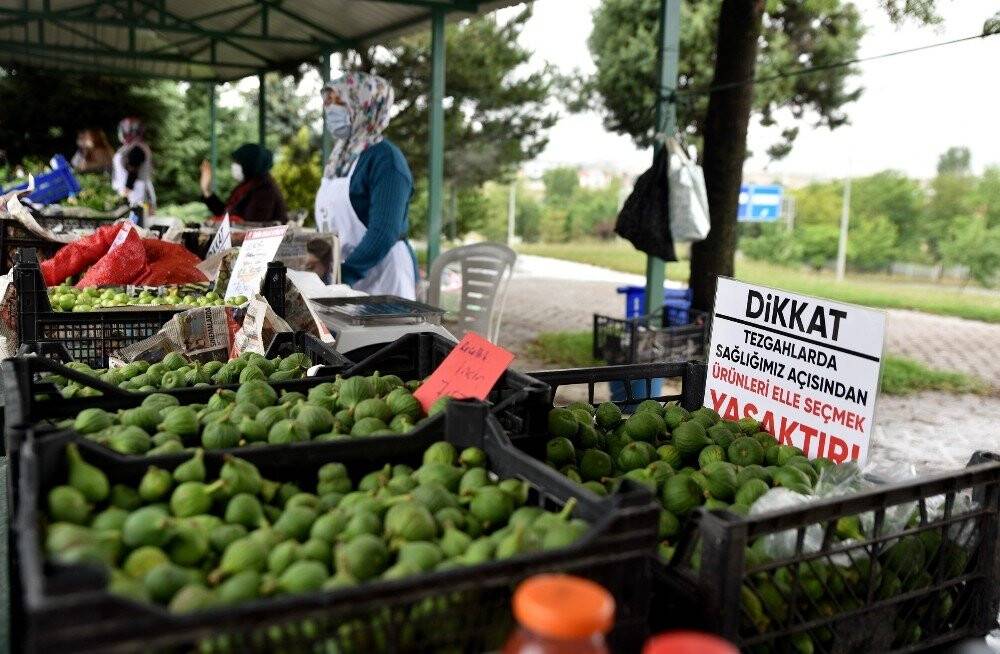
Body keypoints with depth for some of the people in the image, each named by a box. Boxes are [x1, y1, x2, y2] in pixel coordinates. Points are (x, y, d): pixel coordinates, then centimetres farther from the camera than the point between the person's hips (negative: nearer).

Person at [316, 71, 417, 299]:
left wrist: (343, 275, -25)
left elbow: (384, 233, -21)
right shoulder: (340, 157, 13)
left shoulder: (385, 158, -12)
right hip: (339, 276, 7)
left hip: (381, 279, -7)